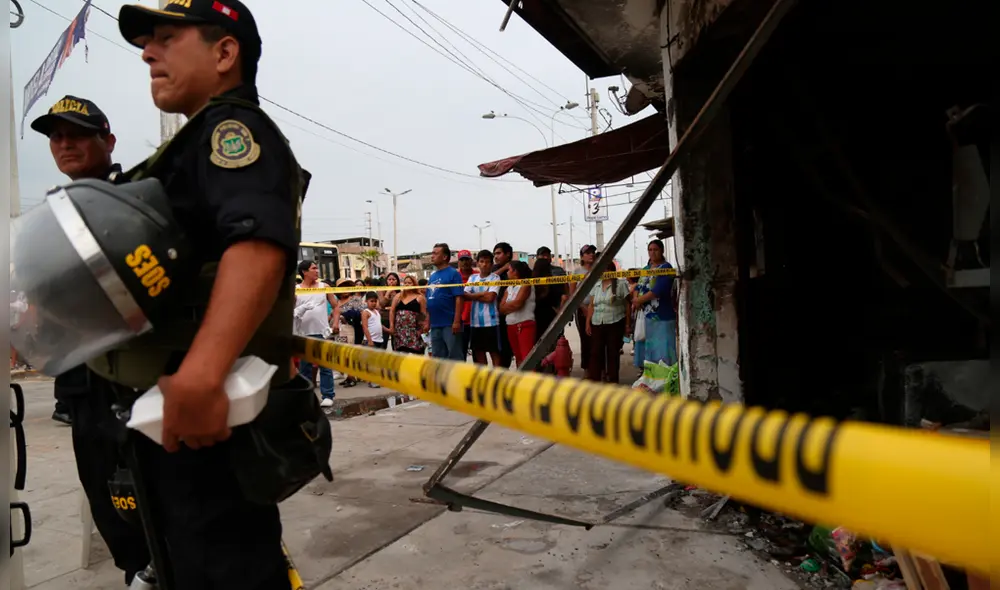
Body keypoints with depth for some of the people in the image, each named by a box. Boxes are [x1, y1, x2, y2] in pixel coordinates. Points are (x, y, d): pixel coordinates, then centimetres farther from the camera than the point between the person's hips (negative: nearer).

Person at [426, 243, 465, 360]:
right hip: (435, 324, 8)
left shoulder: (453, 274, -6)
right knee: (438, 358, 13)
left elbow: (459, 298, -13)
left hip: (450, 324, -8)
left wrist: (456, 321, -20)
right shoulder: (432, 276, 16)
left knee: (455, 357, -2)